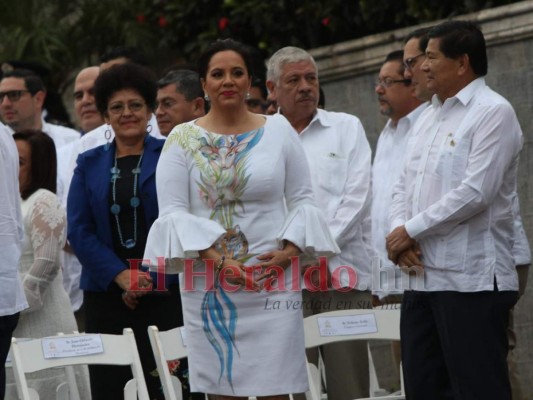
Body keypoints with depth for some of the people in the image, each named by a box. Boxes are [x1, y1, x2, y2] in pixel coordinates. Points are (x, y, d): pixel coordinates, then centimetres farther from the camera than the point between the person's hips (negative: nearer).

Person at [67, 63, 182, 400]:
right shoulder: (90, 164, 13)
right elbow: (79, 229, 5)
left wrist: (149, 277, -10)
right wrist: (120, 276, -9)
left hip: (164, 293, -2)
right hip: (105, 293, 3)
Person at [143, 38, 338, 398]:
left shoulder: (278, 131, 8)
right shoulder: (183, 139, 5)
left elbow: (303, 199, 10)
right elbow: (173, 211, -1)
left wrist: (290, 249, -8)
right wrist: (216, 258, -14)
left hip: (273, 278, 0)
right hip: (209, 283, 0)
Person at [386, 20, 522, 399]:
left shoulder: (493, 112, -8)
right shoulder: (429, 116, 18)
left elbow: (475, 192, -18)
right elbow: (405, 185, 17)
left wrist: (410, 230, -12)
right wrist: (399, 231, -3)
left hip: (471, 279, -9)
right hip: (423, 277, 9)